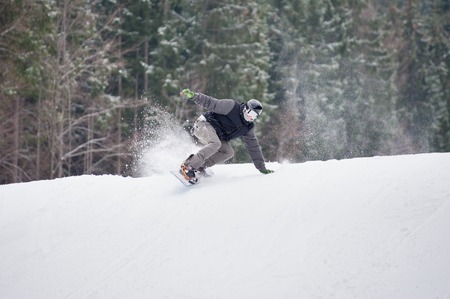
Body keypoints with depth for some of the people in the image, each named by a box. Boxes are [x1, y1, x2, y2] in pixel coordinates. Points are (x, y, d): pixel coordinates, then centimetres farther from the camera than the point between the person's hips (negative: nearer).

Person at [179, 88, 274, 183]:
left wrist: (262, 167, 8)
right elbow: (210, 103, -20)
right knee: (215, 143, -35)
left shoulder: (248, 127, 4)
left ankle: (200, 167, -22)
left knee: (228, 152, -17)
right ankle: (188, 166, -39)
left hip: (216, 136, 8)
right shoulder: (232, 107, -15)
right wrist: (193, 96, -34)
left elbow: (254, 148, 10)